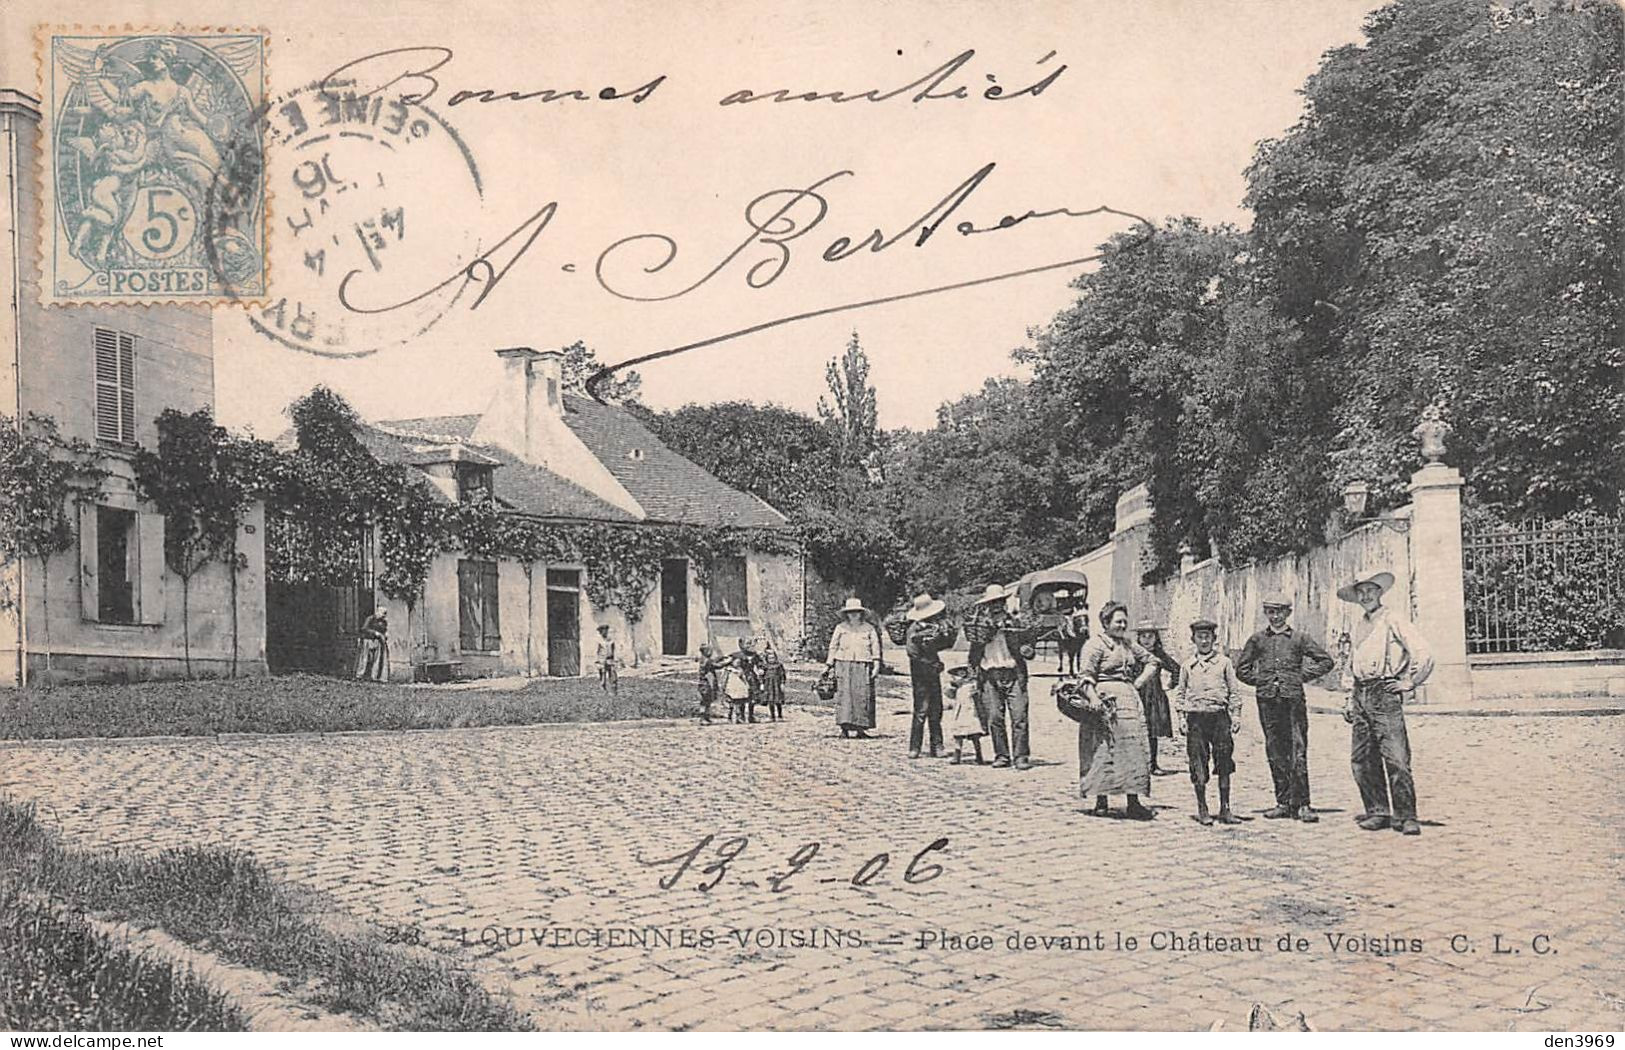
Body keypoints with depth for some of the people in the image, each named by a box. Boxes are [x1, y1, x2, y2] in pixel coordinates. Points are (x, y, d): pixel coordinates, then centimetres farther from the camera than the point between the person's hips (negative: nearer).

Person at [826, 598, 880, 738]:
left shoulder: (869, 628, 10)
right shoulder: (840, 628, 11)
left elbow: (875, 647, 9)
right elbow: (833, 646, 12)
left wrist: (876, 665, 1)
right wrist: (830, 665, 6)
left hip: (863, 666, 0)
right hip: (844, 665, 0)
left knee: (863, 696, -5)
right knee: (844, 695, -7)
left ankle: (861, 728, -2)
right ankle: (845, 727, -7)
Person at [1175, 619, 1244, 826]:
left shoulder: (1224, 662, 7)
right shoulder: (1188, 665, 9)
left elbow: (1234, 691, 8)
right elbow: (1180, 693, 12)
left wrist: (1236, 715, 1)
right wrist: (1182, 718, 3)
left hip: (1219, 715, 0)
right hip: (1195, 717, 0)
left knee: (1224, 763, 1)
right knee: (1198, 765, -1)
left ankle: (1225, 809, 10)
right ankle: (1202, 810, 7)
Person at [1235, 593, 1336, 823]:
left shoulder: (1300, 638, 6)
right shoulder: (1257, 639, 10)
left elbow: (1326, 661, 10)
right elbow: (1241, 669, 18)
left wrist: (1303, 676, 3)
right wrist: (1259, 681, 6)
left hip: (1294, 700, -2)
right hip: (1267, 701, 2)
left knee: (1298, 753, -7)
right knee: (1275, 754, 5)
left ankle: (1301, 804, -5)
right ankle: (1283, 802, 11)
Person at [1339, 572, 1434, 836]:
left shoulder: (1393, 621, -3)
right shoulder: (1359, 625, 18)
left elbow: (1424, 654, -8)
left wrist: (1410, 683, -3)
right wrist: (1350, 699, 21)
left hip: (1385, 694, -7)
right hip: (1361, 694, 7)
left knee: (1396, 758, -11)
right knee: (1361, 758, 5)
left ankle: (1406, 816, -7)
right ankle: (1377, 812, 13)